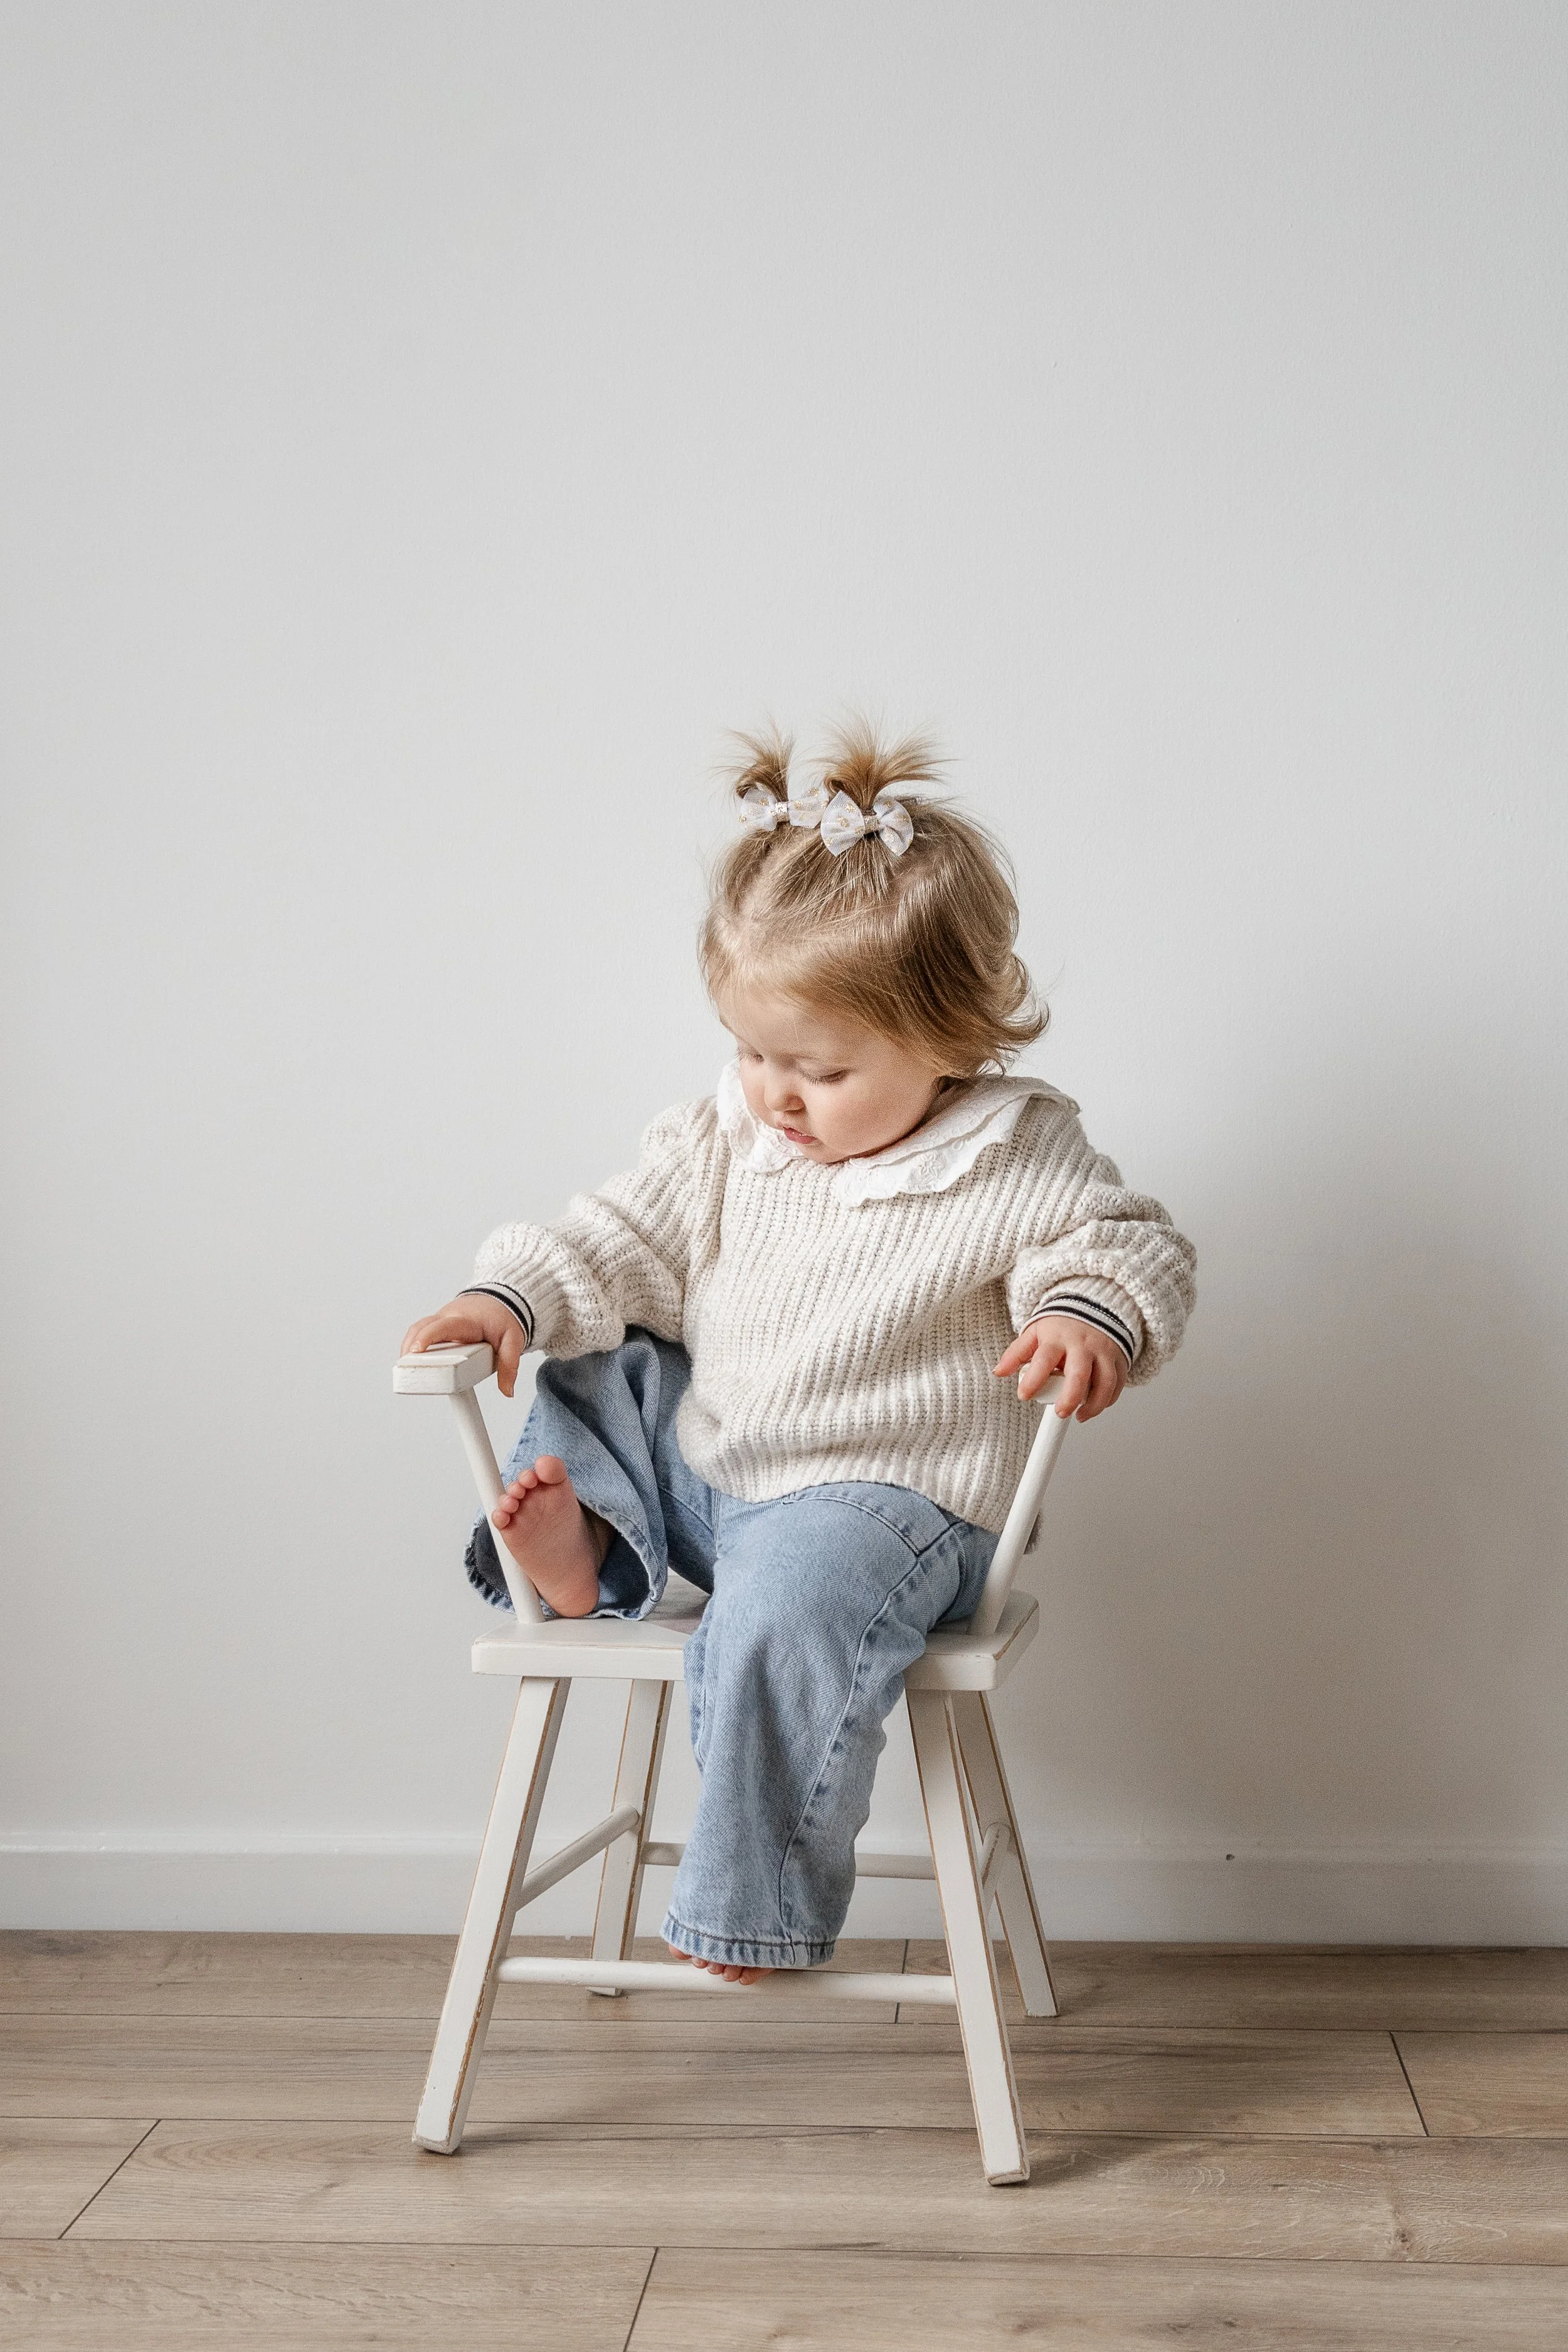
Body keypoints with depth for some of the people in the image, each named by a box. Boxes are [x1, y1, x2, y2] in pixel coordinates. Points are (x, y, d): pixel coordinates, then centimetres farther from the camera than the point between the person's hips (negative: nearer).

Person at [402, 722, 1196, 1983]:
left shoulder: (1020, 1159, -12)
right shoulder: (727, 1135, 0)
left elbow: (1133, 1246, -5)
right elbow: (627, 1237, 5)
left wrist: (1092, 1316, -28)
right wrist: (512, 1298, -12)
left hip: (884, 1503, -6)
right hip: (701, 1468, 6)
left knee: (786, 1605, -34)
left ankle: (756, 1893, -17)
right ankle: (583, 1540, -8)